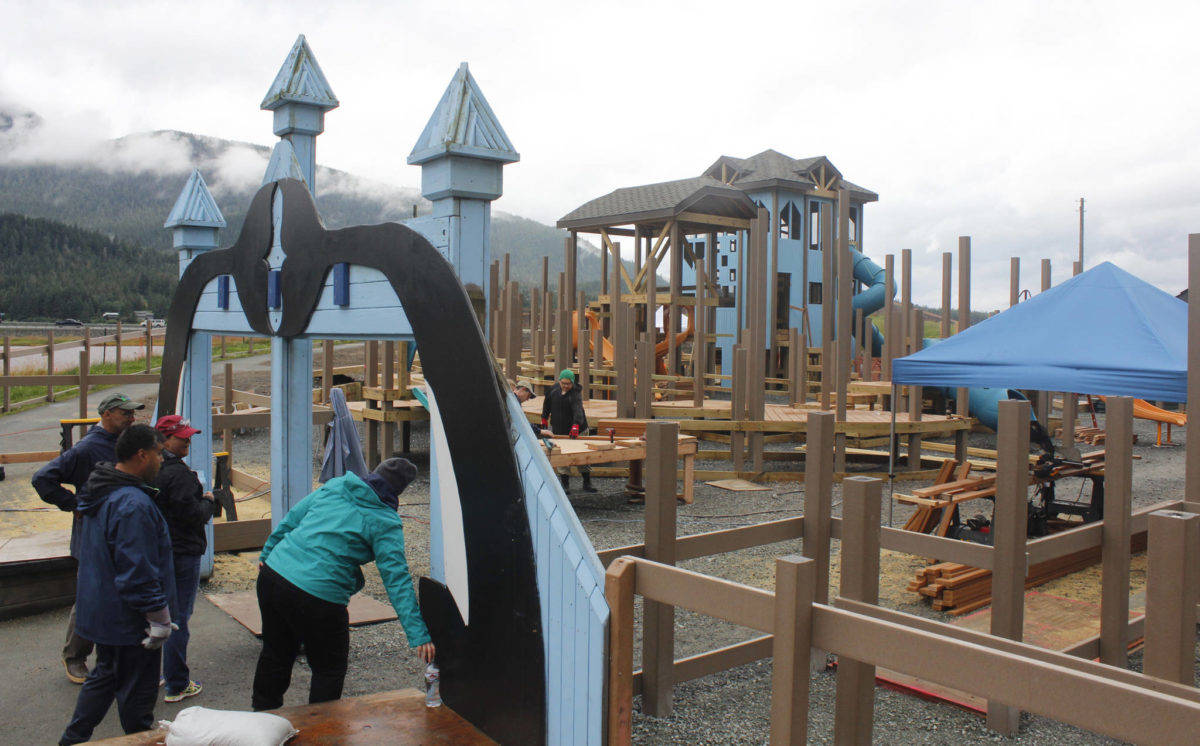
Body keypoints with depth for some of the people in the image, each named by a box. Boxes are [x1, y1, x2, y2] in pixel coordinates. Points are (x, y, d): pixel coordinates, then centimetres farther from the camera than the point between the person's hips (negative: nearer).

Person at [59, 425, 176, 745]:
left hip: (101, 610, 10)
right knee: (137, 689, 7)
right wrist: (159, 617, -19)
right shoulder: (134, 504, -27)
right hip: (129, 621, -10)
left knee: (104, 675, 25)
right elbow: (138, 572, -27)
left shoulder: (101, 493, 7)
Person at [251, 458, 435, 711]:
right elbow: (397, 579, -14)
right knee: (330, 669, 16)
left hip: (273, 573, 7)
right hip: (317, 596, -7)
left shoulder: (333, 486, 8)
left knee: (276, 652, 29)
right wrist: (418, 635, -14)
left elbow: (291, 519, 16)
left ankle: (262, 711, 49)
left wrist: (267, 554, 31)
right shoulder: (385, 523, -8)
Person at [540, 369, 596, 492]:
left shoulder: (575, 393, -16)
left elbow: (578, 410, -31)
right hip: (558, 430, 4)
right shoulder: (554, 391, 2)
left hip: (575, 430, -4)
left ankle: (587, 483, 13)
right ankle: (565, 484, 13)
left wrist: (575, 426, -46)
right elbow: (547, 405, 20)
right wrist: (544, 420, 20)